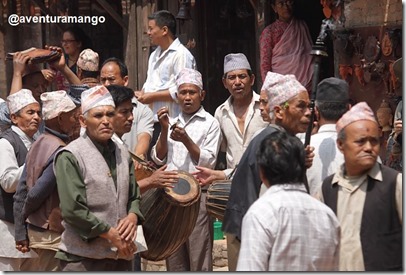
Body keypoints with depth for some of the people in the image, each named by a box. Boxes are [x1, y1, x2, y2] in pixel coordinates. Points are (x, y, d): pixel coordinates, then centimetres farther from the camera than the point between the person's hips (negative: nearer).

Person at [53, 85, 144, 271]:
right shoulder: (69, 157, -8)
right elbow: (72, 210, -15)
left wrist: (133, 217, -4)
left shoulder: (123, 155, 13)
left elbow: (134, 197, 20)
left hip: (121, 255, 6)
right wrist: (111, 234, -13)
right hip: (83, 258, -6)